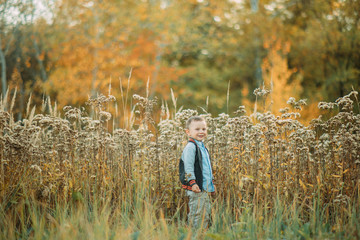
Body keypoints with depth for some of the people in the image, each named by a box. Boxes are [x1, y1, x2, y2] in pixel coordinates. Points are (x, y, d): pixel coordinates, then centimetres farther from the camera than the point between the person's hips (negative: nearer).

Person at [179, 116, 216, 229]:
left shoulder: (202, 147, 18)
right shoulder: (190, 147, -11)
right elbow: (188, 167, -17)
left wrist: (212, 184, 27)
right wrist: (192, 182, -24)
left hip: (205, 188, 10)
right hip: (196, 188, -10)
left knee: (206, 214, 12)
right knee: (198, 215, -9)